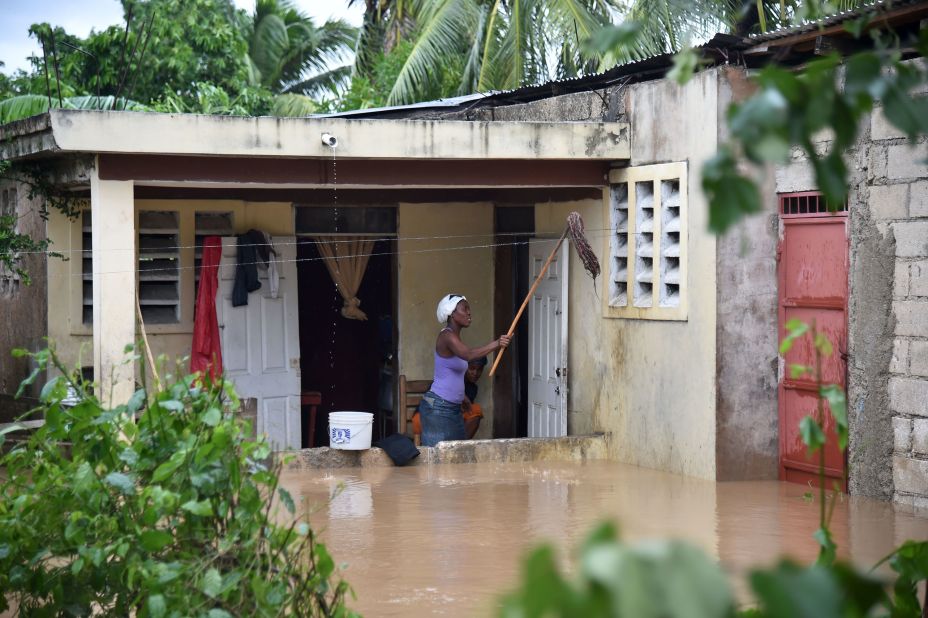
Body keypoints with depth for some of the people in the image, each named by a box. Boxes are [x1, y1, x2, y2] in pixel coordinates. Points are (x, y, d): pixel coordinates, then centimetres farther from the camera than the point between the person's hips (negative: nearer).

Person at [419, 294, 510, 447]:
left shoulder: (455, 338, 15)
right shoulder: (446, 336, -14)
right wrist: (495, 344, -42)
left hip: (454, 409, 9)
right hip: (437, 408, -9)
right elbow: (468, 355, -33)